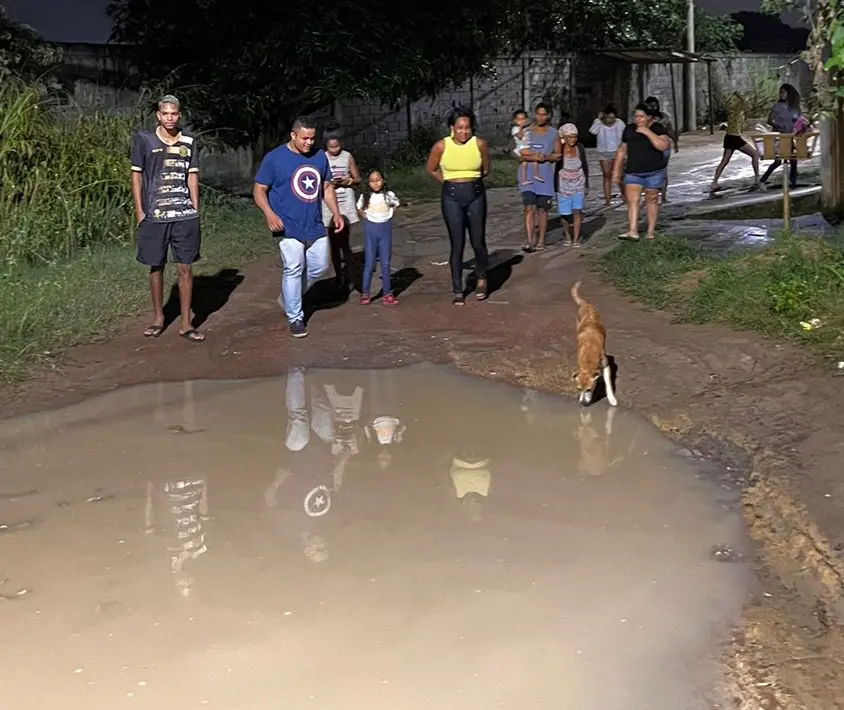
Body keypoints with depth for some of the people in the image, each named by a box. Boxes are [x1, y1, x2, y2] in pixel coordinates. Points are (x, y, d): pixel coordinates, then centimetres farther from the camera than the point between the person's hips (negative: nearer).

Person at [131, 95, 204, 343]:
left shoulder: (188, 143, 7)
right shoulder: (143, 139, 0)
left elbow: (192, 177, 10)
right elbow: (136, 176, 2)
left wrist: (196, 211, 5)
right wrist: (139, 211, -3)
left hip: (185, 216, 1)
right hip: (154, 216, -1)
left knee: (185, 268, 1)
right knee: (156, 267, 8)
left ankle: (186, 324, 8)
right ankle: (158, 318, 23)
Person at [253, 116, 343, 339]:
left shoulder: (319, 157, 9)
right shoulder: (274, 158, -7)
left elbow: (326, 186, 19)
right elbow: (259, 190, -5)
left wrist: (336, 212, 9)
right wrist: (269, 213, -21)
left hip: (315, 226, 6)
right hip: (289, 227, -6)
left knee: (319, 266, 9)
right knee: (293, 269, -9)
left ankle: (289, 298, 32)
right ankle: (295, 318, 3)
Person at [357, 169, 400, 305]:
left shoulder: (389, 195, -1)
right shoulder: (365, 196, -2)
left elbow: (395, 206, 15)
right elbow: (360, 208, 13)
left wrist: (389, 217, 3)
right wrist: (366, 217, 0)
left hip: (385, 228, 1)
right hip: (370, 229, -1)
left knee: (385, 263, 4)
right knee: (369, 263, 1)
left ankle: (387, 294, 10)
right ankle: (365, 294, 7)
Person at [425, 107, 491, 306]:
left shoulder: (480, 144, -7)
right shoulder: (441, 146, -8)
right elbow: (431, 170, 8)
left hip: (476, 195, 1)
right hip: (452, 197, 0)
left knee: (478, 242, 4)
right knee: (457, 245, 1)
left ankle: (482, 280, 31)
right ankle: (458, 291, 10)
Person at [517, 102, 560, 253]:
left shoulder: (553, 134, 6)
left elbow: (558, 155, 7)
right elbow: (519, 154, 0)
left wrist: (546, 157, -13)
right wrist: (532, 157, -18)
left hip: (545, 176, 1)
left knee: (542, 209, 8)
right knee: (529, 208, -12)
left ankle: (541, 240, 18)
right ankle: (530, 240, -15)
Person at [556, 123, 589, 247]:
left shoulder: (580, 148, -3)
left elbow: (585, 166, 8)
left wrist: (586, 184, 10)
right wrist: (555, 188, -8)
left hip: (578, 184, 2)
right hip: (564, 185, -2)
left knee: (577, 211, -6)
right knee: (565, 212, 5)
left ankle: (576, 239, -4)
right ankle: (567, 235, 29)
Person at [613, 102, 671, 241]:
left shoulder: (657, 128, -6)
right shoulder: (629, 129, 6)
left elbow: (663, 145, -23)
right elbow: (622, 151, 15)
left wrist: (647, 132, -23)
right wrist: (616, 170, 13)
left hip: (654, 172, -3)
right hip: (633, 172, 3)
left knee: (652, 200, 6)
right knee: (632, 199, -12)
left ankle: (650, 232, 15)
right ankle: (633, 231, -19)